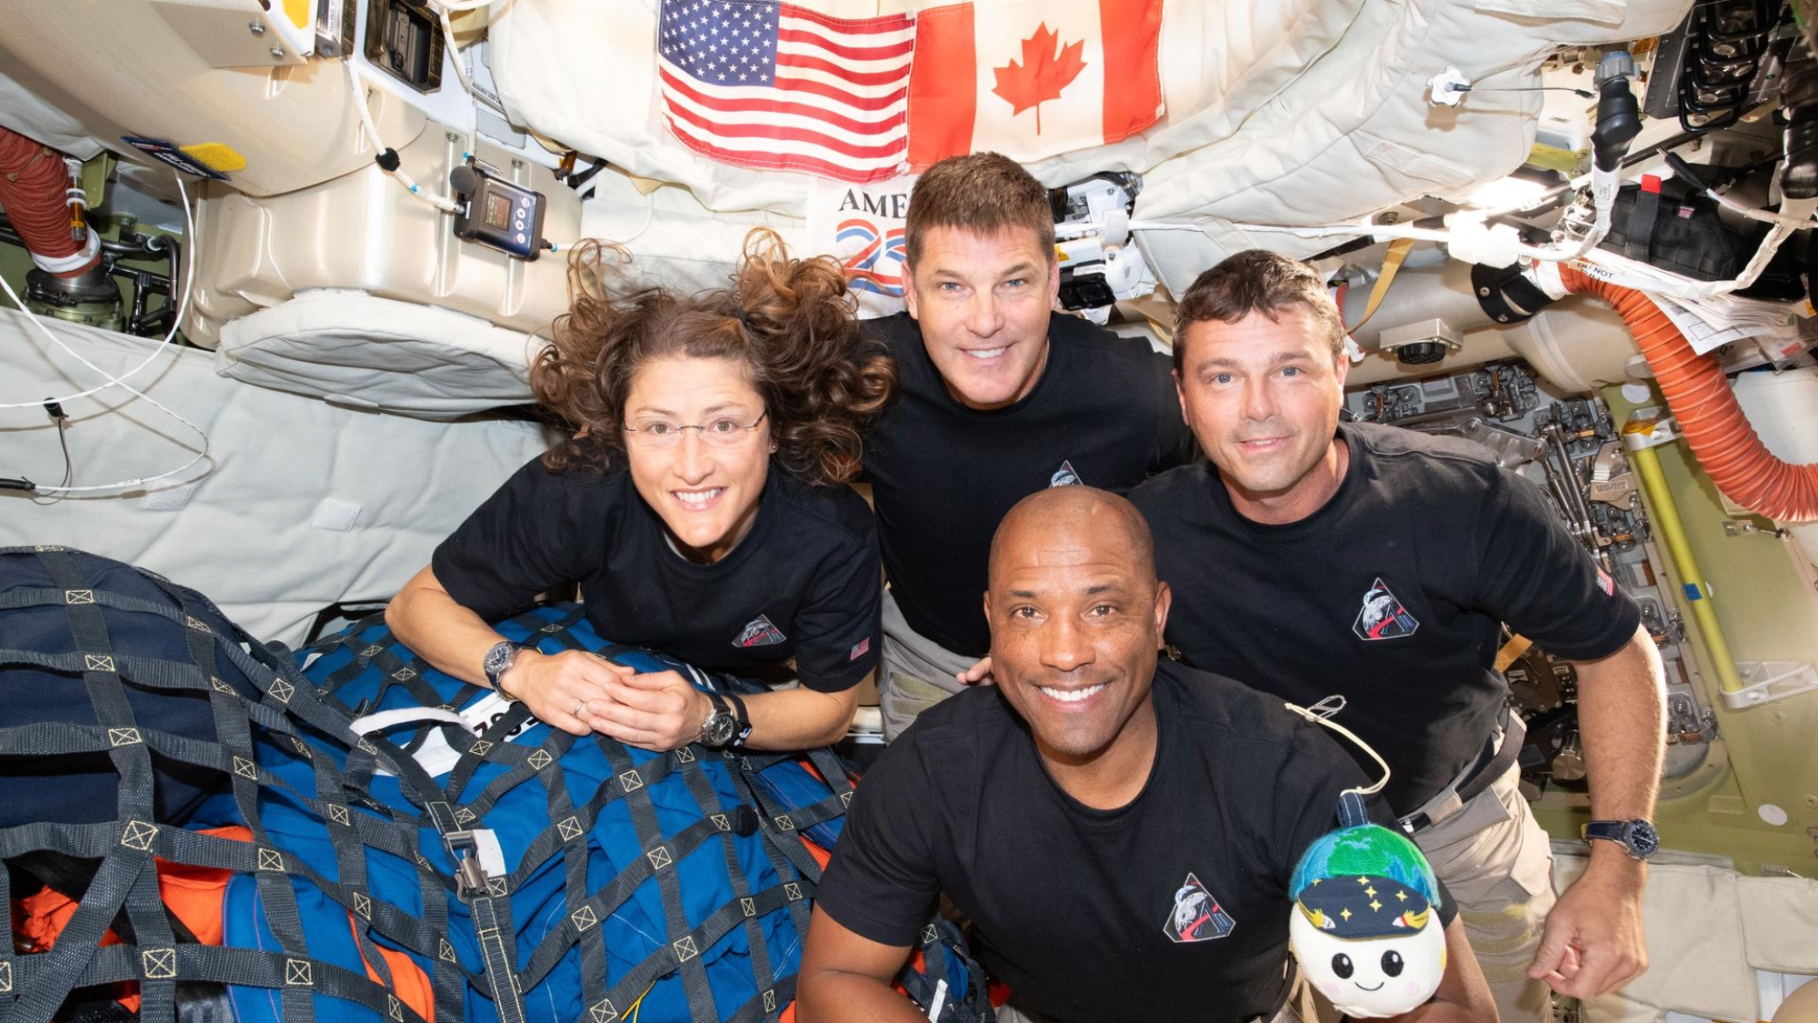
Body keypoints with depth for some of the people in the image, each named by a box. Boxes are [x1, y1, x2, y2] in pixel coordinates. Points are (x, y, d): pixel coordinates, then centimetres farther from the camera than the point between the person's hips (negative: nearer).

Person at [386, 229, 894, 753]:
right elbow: (417, 603, -17)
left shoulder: (835, 537, -33)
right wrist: (522, 671, -38)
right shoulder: (576, 491, -34)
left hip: (753, 717, 0)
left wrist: (712, 719, -35)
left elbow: (831, 705, -16)